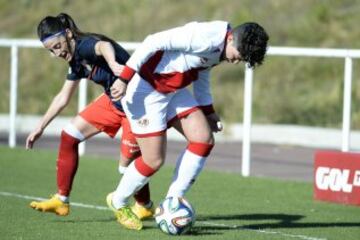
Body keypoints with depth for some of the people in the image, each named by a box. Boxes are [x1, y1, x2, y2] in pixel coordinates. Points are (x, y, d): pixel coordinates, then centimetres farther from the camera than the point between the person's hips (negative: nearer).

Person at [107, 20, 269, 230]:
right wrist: (124, 79, -29)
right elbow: (153, 42, -29)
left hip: (172, 91, 9)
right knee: (154, 160, -7)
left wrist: (208, 112, 20)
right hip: (146, 88, -9)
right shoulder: (205, 37, -27)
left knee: (204, 139, -1)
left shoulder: (219, 49, 3)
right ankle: (118, 203, 20)